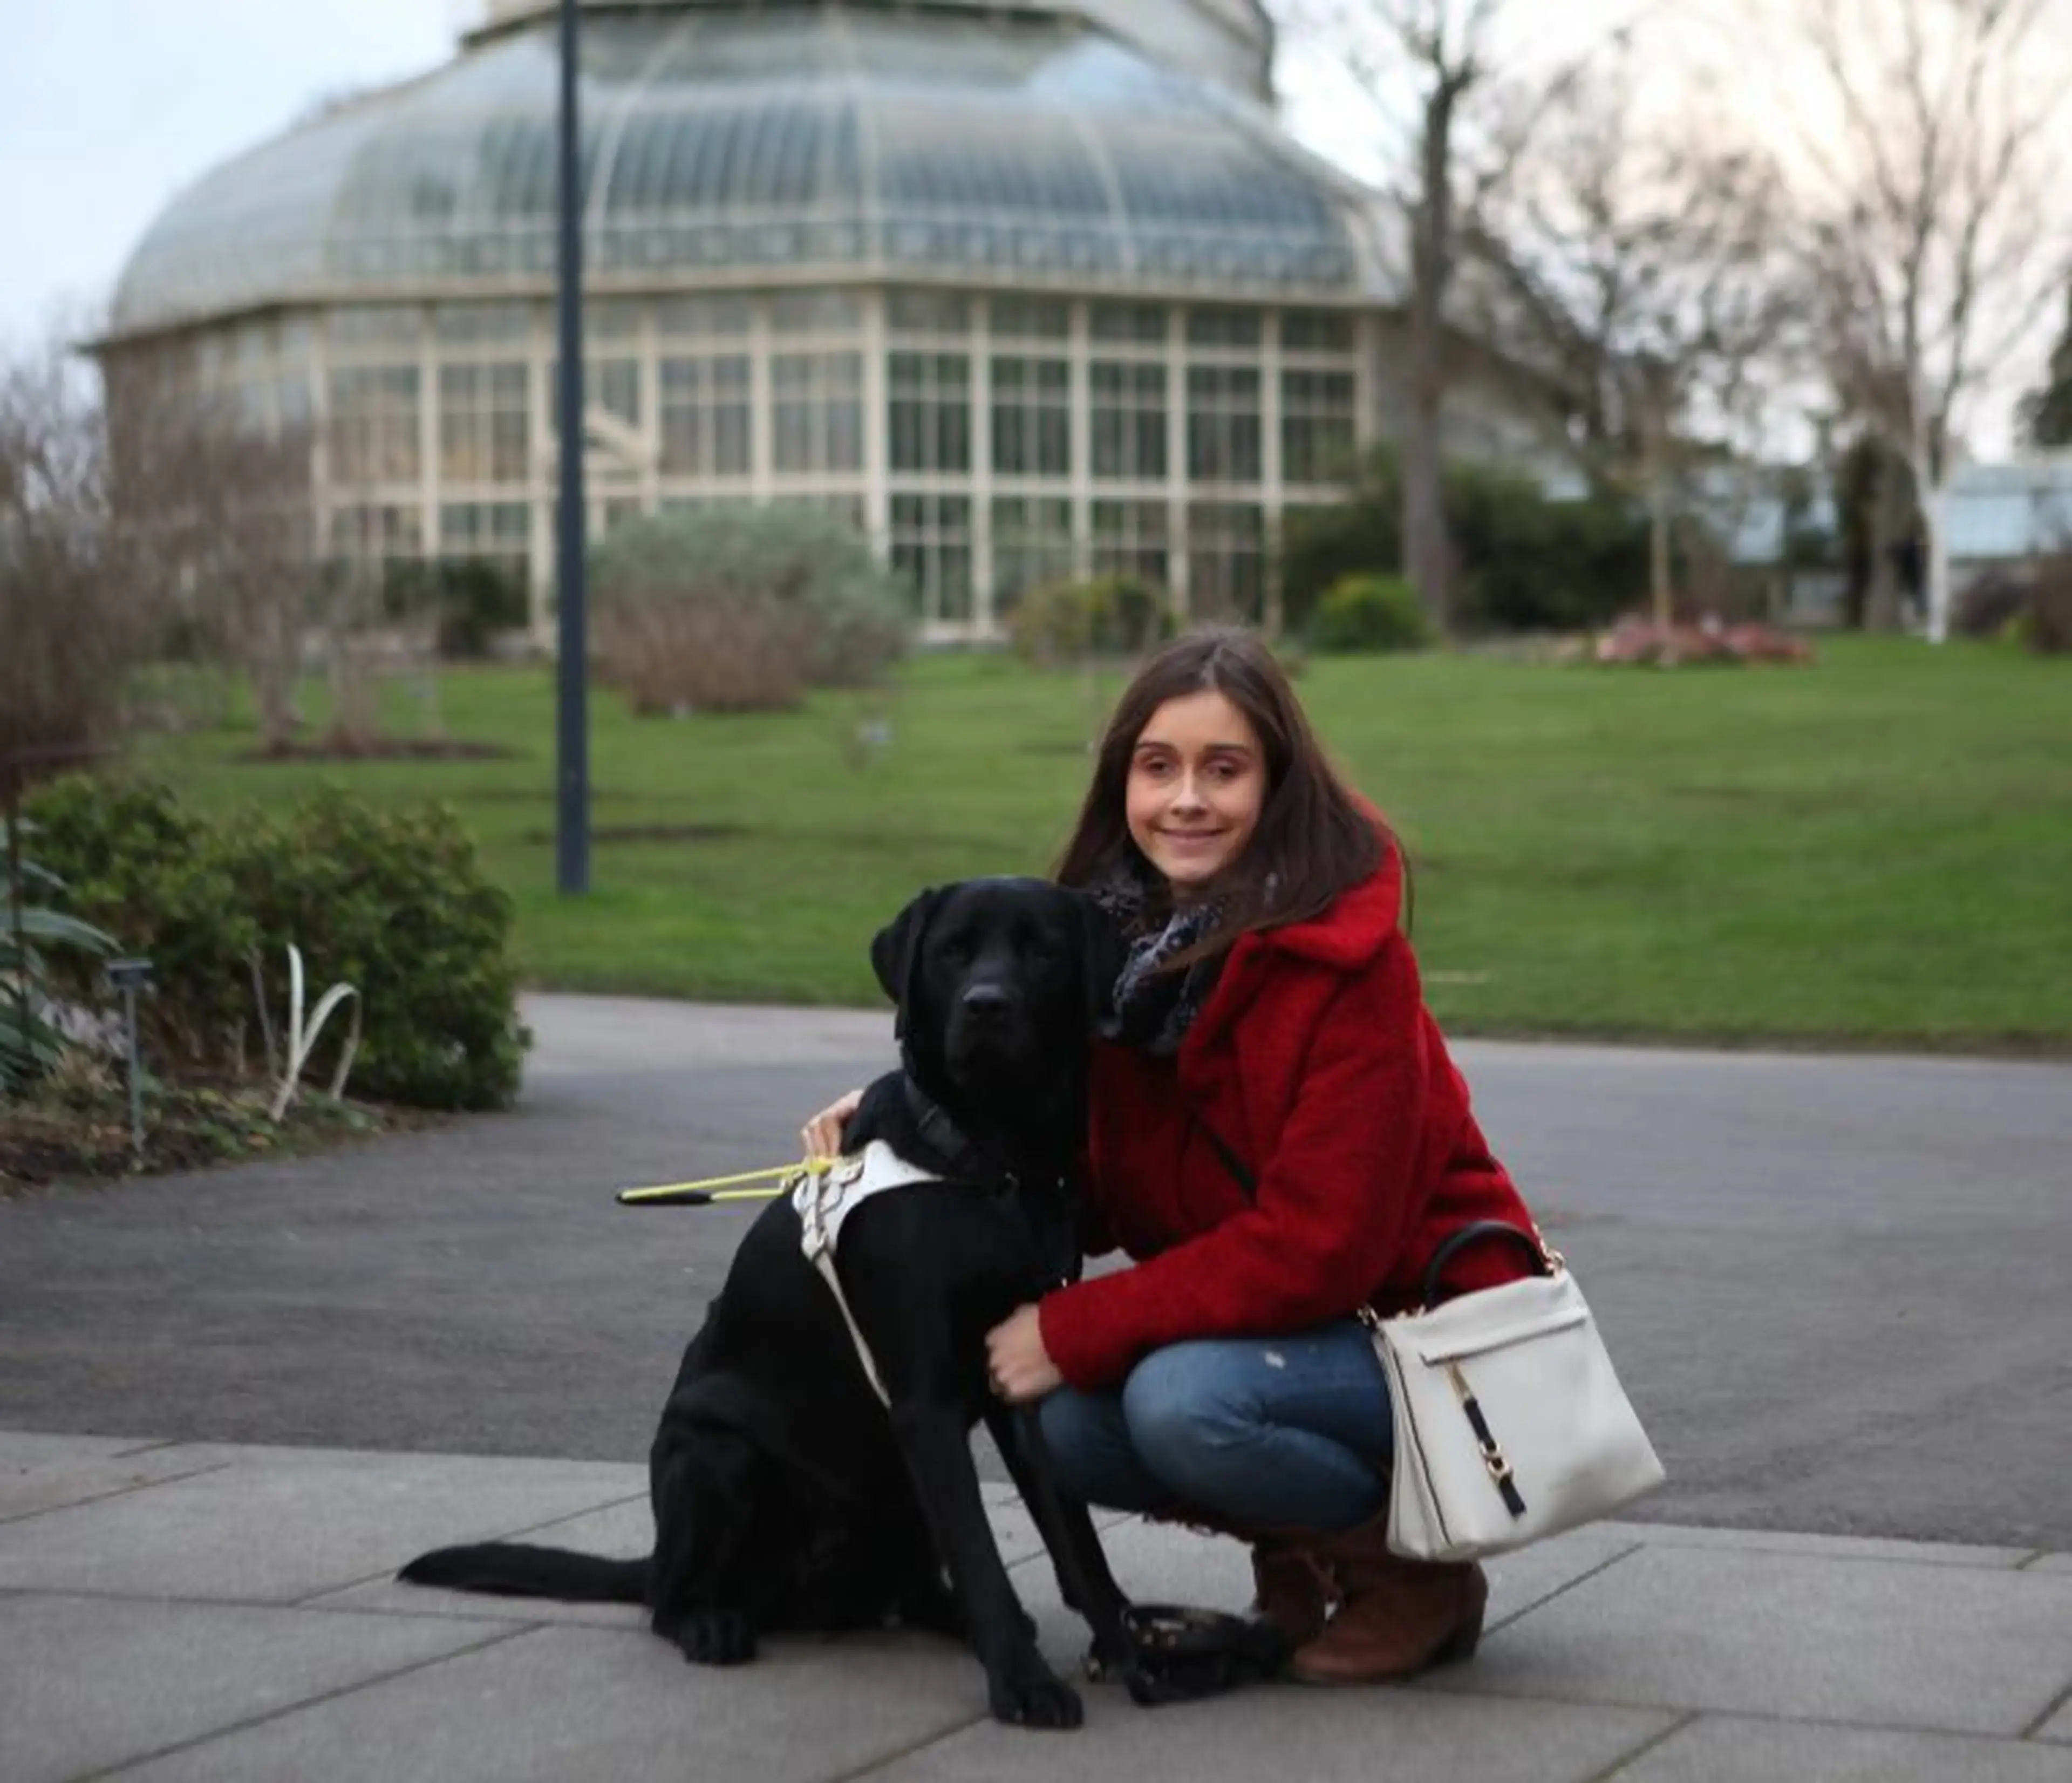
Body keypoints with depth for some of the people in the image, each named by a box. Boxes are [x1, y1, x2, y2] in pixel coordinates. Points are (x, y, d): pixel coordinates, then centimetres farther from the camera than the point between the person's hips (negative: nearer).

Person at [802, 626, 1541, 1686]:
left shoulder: (1348, 957, -22)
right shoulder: (1116, 942, -3)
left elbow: (1318, 1246, -25)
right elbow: (1091, 1191, 2)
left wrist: (1075, 1332, -24)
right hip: (1258, 1319, 6)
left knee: (1183, 1399, -31)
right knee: (1066, 1421, -19)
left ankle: (1419, 1571, -4)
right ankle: (1297, 1552, 8)